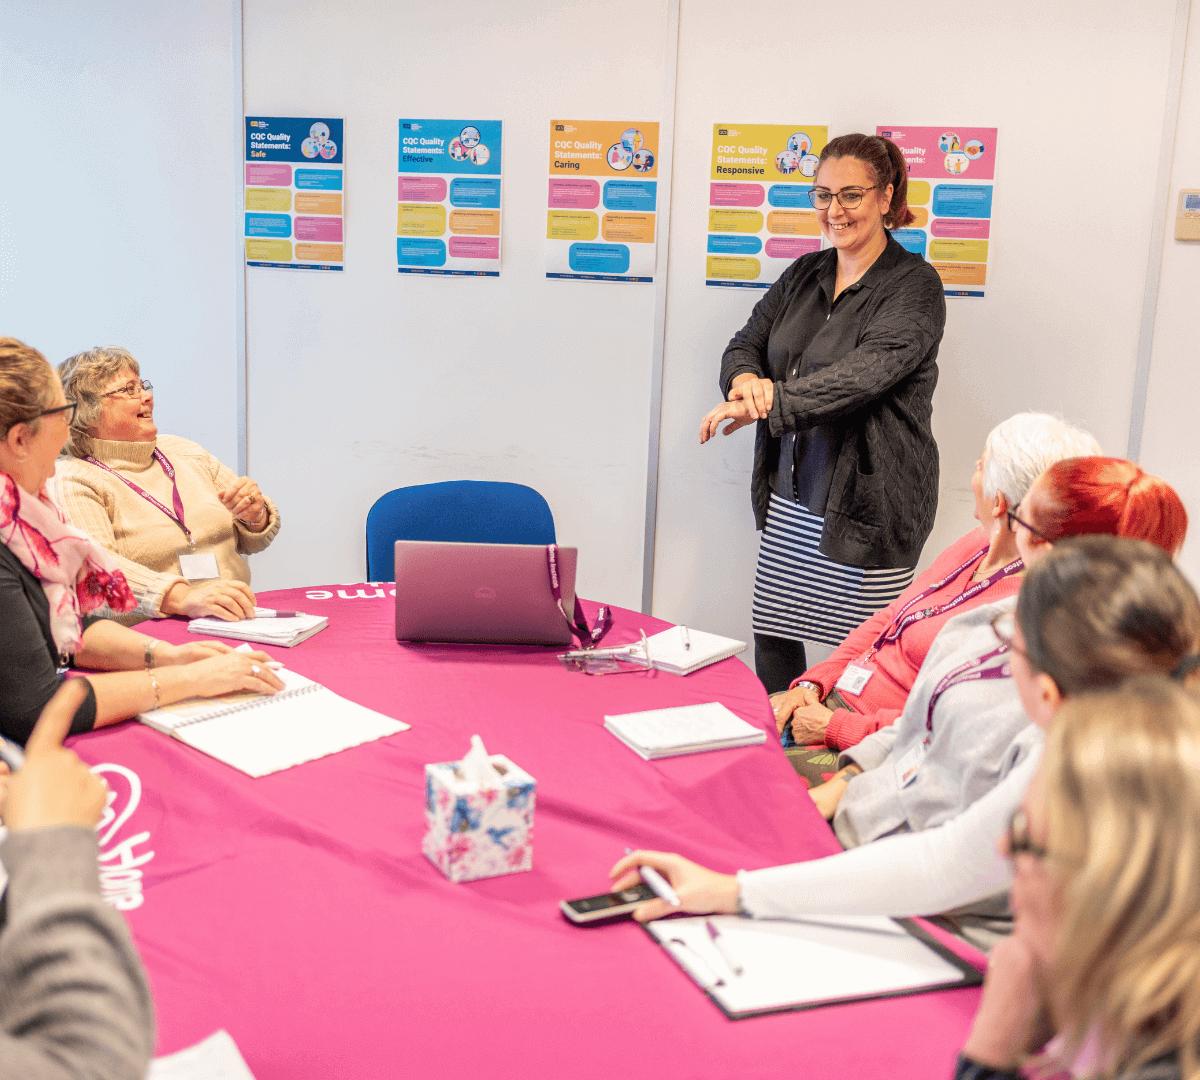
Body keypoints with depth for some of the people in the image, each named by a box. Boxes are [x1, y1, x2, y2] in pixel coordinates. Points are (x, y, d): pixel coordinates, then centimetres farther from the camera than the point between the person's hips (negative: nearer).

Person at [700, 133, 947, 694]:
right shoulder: (804, 274, 13)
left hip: (868, 505, -6)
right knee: (771, 637, 11)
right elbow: (746, 343, 11)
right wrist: (747, 380, -14)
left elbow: (866, 371, -23)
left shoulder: (914, 286, -9)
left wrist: (769, 404, -32)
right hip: (789, 498, 6)